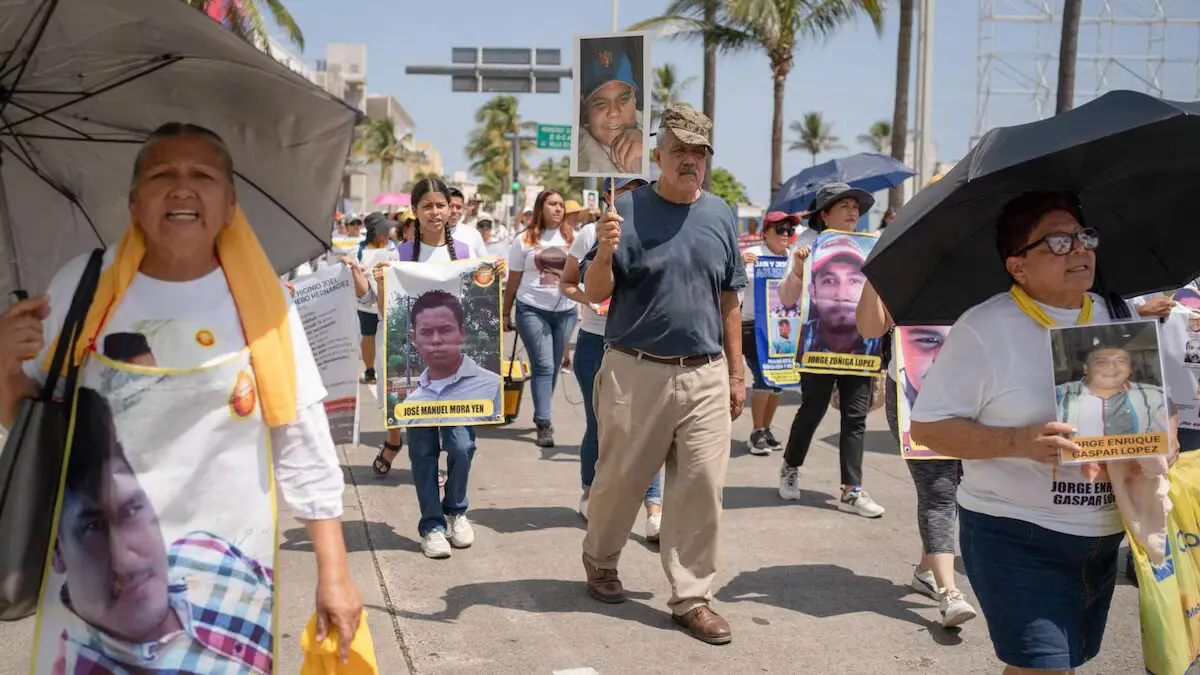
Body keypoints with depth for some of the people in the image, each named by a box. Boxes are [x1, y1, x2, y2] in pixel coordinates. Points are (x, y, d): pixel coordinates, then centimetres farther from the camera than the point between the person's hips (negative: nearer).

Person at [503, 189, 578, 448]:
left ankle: (541, 415, 22)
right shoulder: (525, 240, 3)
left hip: (565, 311, 3)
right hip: (532, 310, -3)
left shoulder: (572, 237, 6)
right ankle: (544, 423, -9)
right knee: (544, 366, -10)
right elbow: (513, 280, 6)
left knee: (554, 367, 8)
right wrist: (506, 313, 6)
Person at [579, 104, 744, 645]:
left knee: (701, 488, 3)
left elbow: (729, 301, 13)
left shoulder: (721, 215, 8)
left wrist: (736, 372, 11)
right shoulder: (629, 210, -5)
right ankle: (600, 560, 35)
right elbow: (595, 294, -7)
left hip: (706, 375, 3)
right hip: (636, 372, -3)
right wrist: (605, 253, -27)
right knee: (619, 479, 10)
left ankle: (692, 597, 14)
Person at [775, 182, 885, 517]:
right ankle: (790, 468, 30)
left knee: (856, 416, 1)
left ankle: (852, 491, 6)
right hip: (819, 343, -4)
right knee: (812, 410, 5)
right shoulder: (810, 244, -1)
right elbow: (787, 299, -4)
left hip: (859, 343, 4)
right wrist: (796, 269, -21)